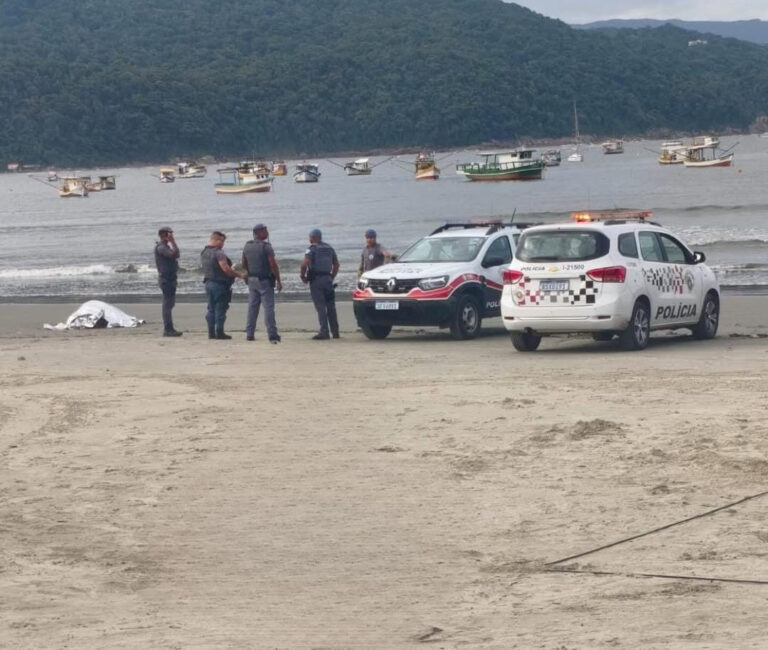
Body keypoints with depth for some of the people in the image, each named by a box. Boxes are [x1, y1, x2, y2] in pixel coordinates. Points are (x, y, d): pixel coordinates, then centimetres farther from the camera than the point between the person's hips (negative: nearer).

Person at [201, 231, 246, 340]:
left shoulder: (203, 253, 11)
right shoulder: (218, 253, -17)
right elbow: (226, 269, -23)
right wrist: (240, 275, -14)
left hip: (208, 283, 8)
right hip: (219, 284, -8)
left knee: (211, 309, 12)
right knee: (220, 309, -3)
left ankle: (211, 332, 12)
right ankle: (219, 332, -2)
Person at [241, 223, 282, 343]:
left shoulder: (247, 246, 6)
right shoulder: (266, 247, -15)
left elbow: (244, 264, 14)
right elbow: (273, 265, -17)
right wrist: (278, 281, -10)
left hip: (252, 280, 6)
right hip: (265, 280, -6)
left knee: (252, 307, 12)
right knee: (268, 307, -5)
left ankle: (249, 334, 12)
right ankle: (272, 335, -9)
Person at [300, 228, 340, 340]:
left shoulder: (312, 249, -7)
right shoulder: (329, 248, 14)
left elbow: (304, 263, -19)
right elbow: (336, 264, 19)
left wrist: (303, 276, -6)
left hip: (316, 280, -6)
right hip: (328, 278, 6)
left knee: (320, 307, -6)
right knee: (331, 306, 11)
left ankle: (324, 332, -10)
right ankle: (335, 332, 11)